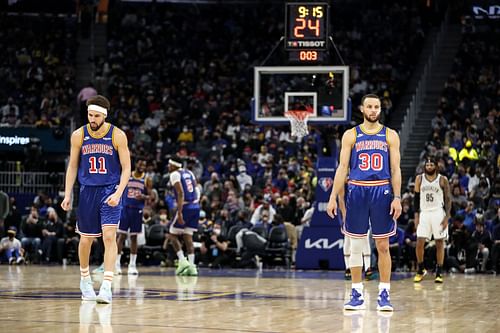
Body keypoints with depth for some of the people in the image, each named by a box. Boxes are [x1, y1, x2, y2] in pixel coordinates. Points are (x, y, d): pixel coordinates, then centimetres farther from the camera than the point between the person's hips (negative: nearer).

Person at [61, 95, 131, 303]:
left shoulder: (117, 136, -8)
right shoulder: (78, 136, 0)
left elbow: (126, 168, -6)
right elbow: (72, 166, 9)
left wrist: (118, 193, -19)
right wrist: (67, 195, 2)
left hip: (110, 191, -3)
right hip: (88, 191, 3)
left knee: (109, 236, -16)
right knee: (86, 239, 11)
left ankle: (107, 286, -20)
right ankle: (85, 280, 34)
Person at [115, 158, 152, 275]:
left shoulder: (147, 180, 2)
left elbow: (150, 196, 1)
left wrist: (143, 197, -20)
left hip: (138, 210, 1)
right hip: (125, 208, -1)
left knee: (134, 237, 5)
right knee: (121, 235, -4)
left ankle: (132, 265, 10)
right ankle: (117, 263, -2)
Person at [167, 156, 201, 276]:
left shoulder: (175, 174, -6)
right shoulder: (189, 173, 18)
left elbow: (181, 193, -17)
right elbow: (197, 190, 16)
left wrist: (179, 213, -20)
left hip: (185, 207, -7)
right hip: (195, 207, 7)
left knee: (172, 235, 5)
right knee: (188, 236, 9)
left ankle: (183, 261, -7)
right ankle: (191, 266, 1)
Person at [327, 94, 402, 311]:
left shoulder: (390, 136, 6)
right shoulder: (351, 135, 5)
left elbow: (395, 169, 3)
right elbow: (342, 167, 3)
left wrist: (397, 197, -6)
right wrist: (333, 197, -4)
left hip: (382, 192, 0)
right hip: (357, 191, 0)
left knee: (383, 246, 1)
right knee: (355, 246, 4)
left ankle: (384, 295, 6)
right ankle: (357, 295, 11)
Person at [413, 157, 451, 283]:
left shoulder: (442, 180, -2)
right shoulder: (419, 179, 4)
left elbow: (448, 199, -2)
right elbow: (416, 198, 8)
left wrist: (447, 217, -10)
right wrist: (416, 215, 0)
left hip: (438, 213, -2)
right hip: (424, 213, 2)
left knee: (439, 243, -1)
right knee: (419, 243, -4)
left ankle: (439, 273, 4)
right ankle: (420, 270, 12)